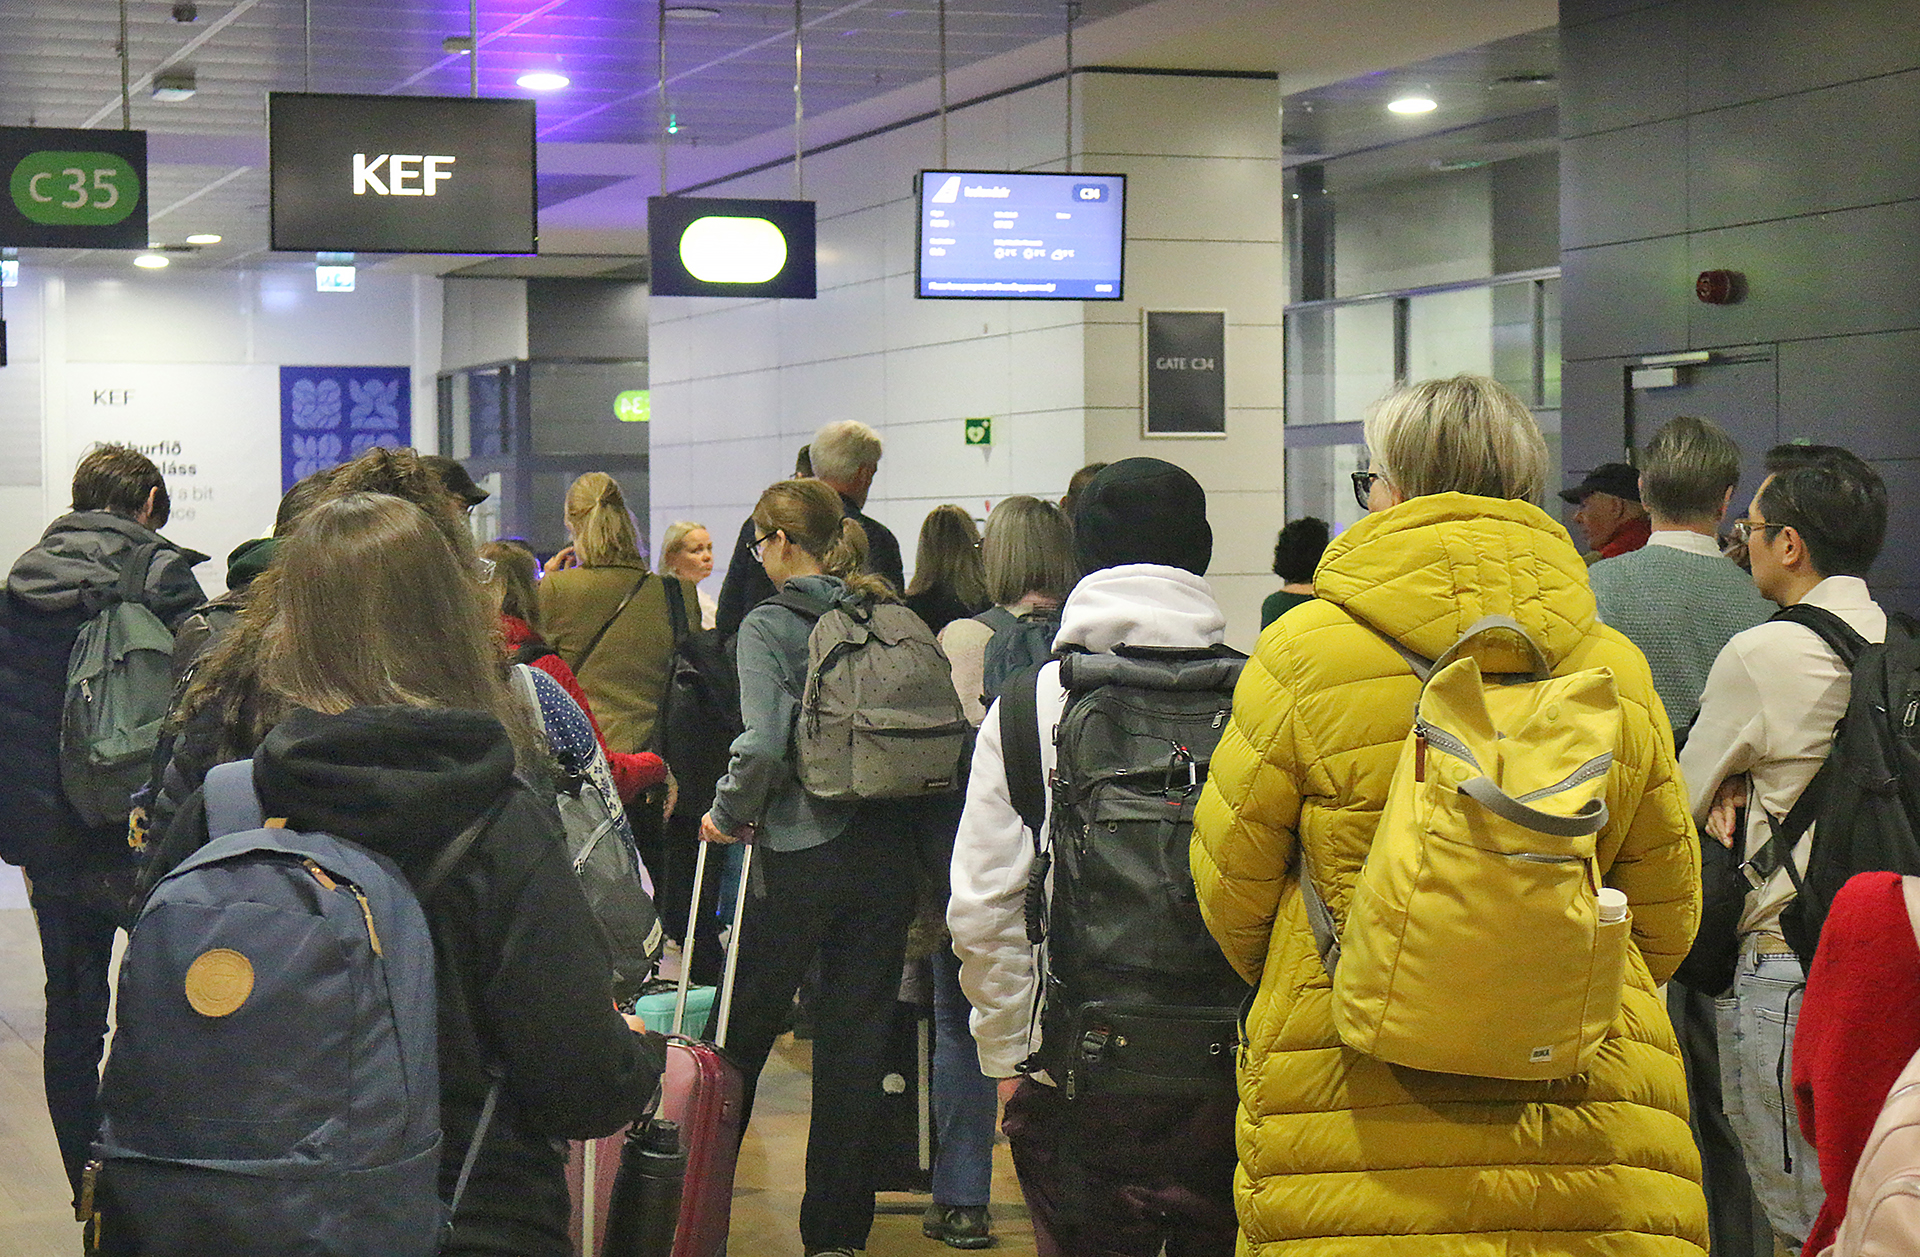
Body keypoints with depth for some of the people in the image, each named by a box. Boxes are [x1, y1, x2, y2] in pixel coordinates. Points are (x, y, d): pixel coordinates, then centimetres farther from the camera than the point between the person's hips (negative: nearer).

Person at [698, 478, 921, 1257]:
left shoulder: (770, 625, -9)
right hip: (885, 851, 4)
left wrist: (727, 813, -5)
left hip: (800, 854, -4)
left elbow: (763, 745, -20)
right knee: (857, 1039, 9)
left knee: (746, 1026, 12)